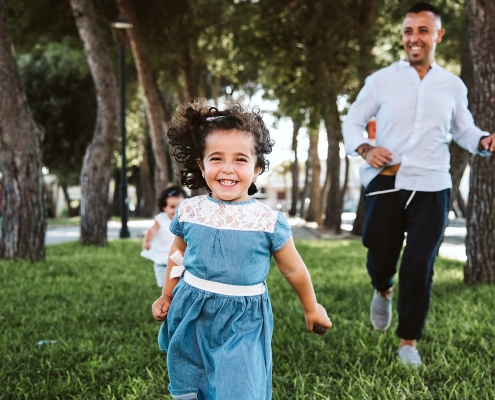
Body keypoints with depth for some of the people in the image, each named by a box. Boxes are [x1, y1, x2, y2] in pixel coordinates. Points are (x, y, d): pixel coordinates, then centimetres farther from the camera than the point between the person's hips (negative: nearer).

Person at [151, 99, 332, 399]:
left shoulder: (269, 221, -13)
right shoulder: (188, 212, -6)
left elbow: (294, 269, 1)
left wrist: (311, 308, 13)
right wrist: (167, 296, 22)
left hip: (243, 321, -3)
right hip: (192, 316, 3)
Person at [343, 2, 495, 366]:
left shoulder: (453, 86, 7)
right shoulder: (381, 80, 1)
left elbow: (463, 130, 17)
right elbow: (353, 122, 8)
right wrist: (365, 149, -12)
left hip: (431, 189, 1)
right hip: (386, 185, 0)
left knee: (419, 268, -1)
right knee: (380, 260, 5)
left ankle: (409, 342, 14)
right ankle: (383, 291, 43)